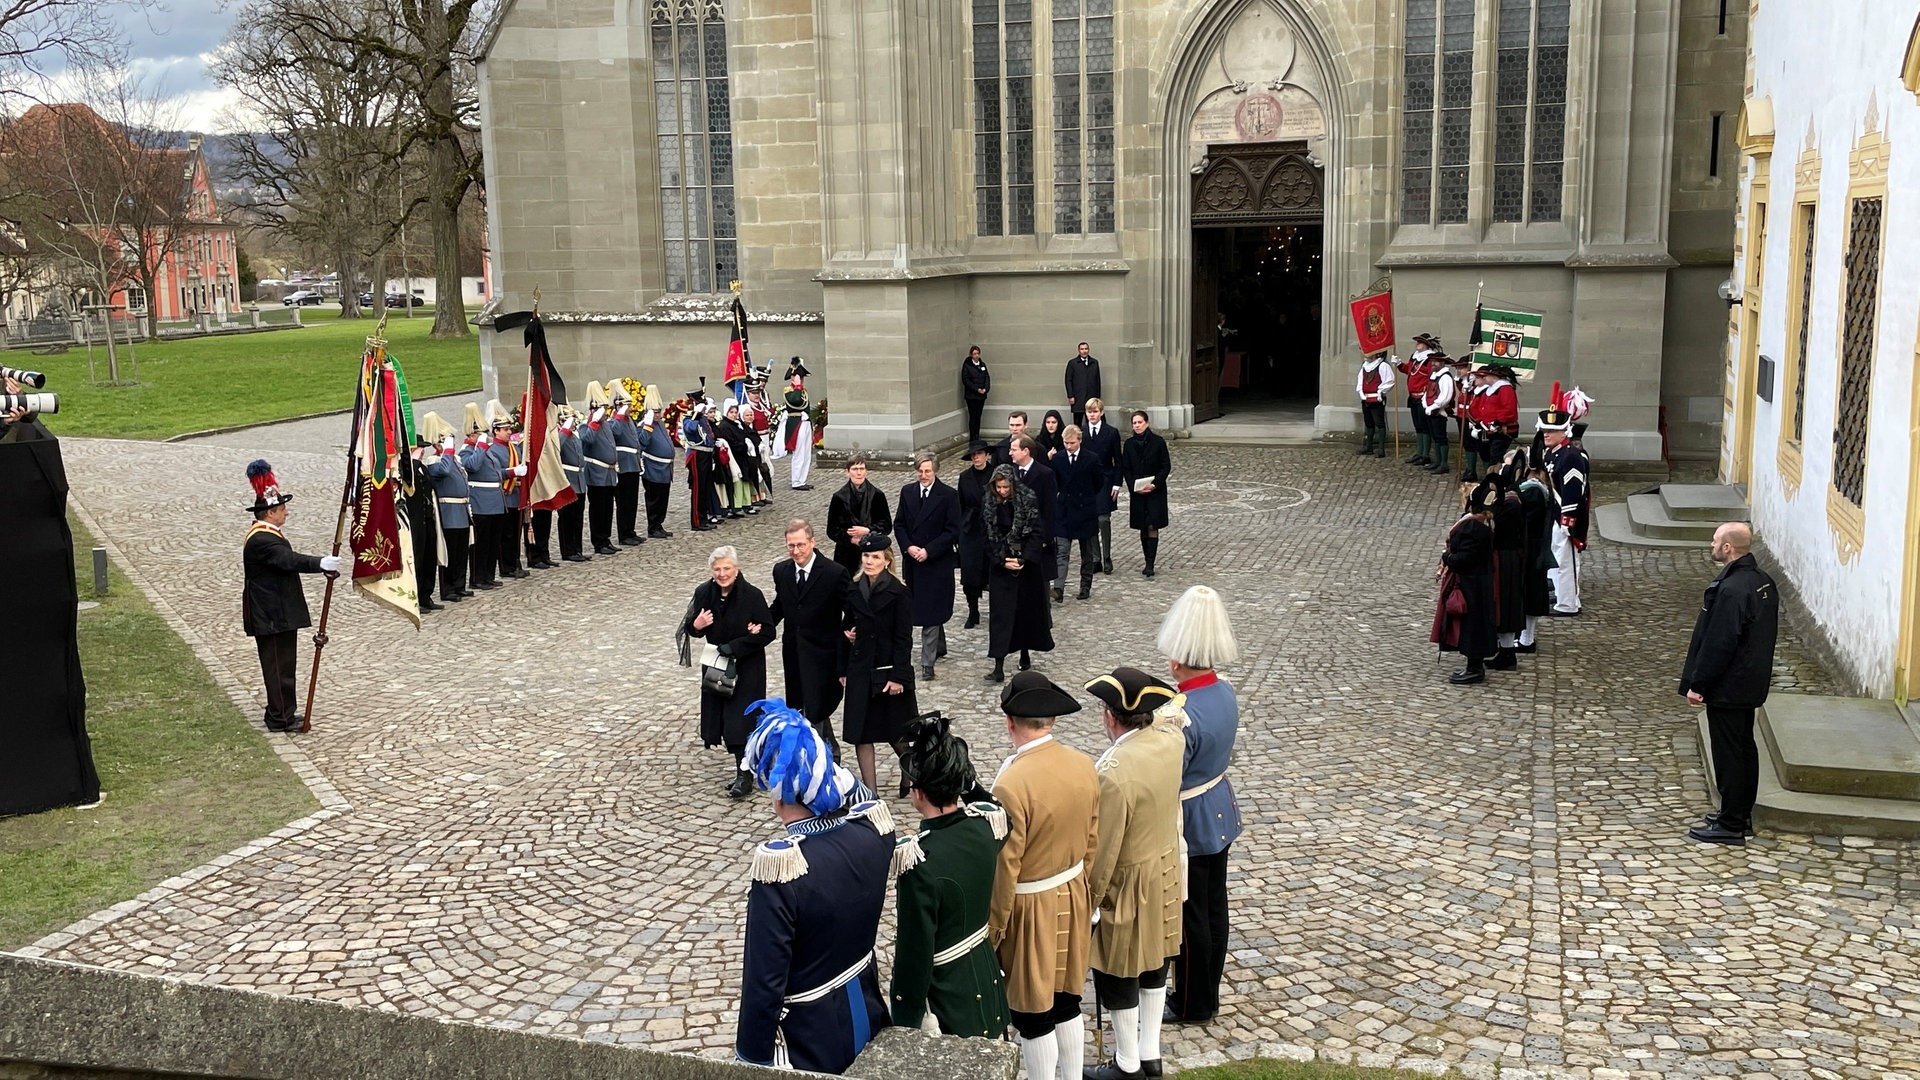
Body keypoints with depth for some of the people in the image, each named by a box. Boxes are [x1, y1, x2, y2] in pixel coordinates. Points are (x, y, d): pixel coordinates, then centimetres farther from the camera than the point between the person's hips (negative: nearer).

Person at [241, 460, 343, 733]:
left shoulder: (265, 534, 14)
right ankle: (280, 718, 4)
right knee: (278, 664, -3)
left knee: (282, 662, 17)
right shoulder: (261, 540, -21)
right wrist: (321, 564, -42)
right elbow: (290, 560, -34)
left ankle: (283, 712, 26)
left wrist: (322, 565, 12)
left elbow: (287, 560, 18)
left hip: (277, 611, 11)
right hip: (272, 615, -11)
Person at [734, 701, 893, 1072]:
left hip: (809, 1044, -6)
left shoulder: (781, 864, -31)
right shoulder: (872, 826, -15)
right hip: (866, 1016, 6)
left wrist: (751, 1059, -13)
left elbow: (764, 984, -24)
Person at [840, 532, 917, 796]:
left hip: (889, 671, -4)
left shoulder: (898, 593, -10)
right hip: (860, 671, 4)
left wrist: (898, 676, -14)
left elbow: (903, 638, -11)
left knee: (894, 731, 9)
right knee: (860, 733, 1)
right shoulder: (853, 591, 4)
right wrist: (843, 669, 10)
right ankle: (870, 791, 9)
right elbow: (848, 626, 13)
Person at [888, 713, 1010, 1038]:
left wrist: (904, 1025, -11)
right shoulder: (987, 822, -12)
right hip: (986, 982, 6)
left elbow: (914, 955, -23)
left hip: (944, 1004, -6)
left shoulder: (918, 860, -31)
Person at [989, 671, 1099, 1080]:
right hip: (1073, 897, 7)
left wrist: (992, 932, -8)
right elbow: (1092, 841, 5)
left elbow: (1005, 870, -20)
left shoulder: (1011, 785, -27)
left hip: (1031, 908, -7)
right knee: (1067, 1000, 22)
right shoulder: (1084, 766, -6)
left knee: (1032, 1015, 10)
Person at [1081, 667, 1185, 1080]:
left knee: (1118, 975, 12)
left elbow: (1103, 850, -23)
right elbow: (1171, 711, 16)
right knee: (1154, 965, 22)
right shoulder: (1171, 739, -13)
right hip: (1166, 869, 8)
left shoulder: (1112, 772, -32)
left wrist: (1087, 900, -11)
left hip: (1127, 883, -8)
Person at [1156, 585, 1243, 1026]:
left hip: (1188, 824, -8)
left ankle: (1192, 1004, 25)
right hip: (1220, 812, 8)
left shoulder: (1181, 716, -31)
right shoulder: (1225, 692, -5)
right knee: (1214, 907, 20)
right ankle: (1209, 992, 37)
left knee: (1190, 916, 9)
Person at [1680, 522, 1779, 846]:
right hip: (1750, 683, 10)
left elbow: (1719, 644, -25)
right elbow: (1766, 634, 14)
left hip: (1727, 687, -10)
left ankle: (1731, 826, 6)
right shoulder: (1763, 581, 5)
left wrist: (1698, 685, -16)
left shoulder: (1731, 589, -26)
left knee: (1728, 753, -1)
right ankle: (1741, 815, 29)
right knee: (1744, 747, 18)